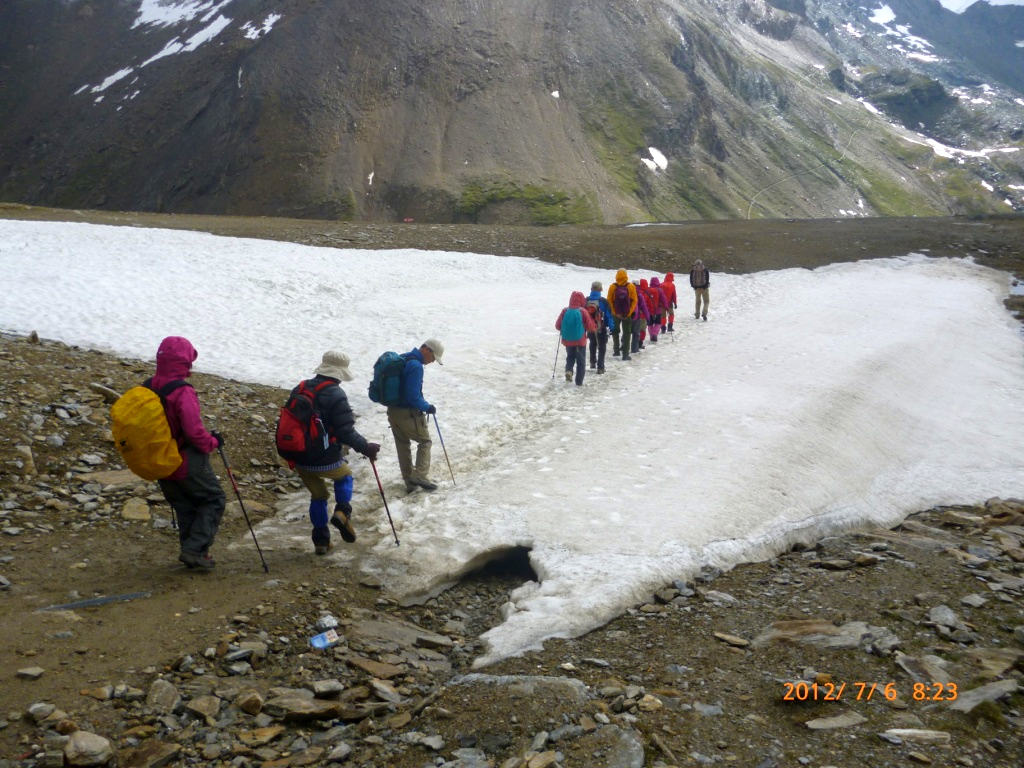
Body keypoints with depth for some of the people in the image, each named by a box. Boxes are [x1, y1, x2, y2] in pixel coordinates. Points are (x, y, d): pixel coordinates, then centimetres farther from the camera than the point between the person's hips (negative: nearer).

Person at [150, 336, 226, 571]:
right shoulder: (183, 393, -24)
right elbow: (195, 431, -25)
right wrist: (213, 442, -7)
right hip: (188, 462, -7)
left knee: (185, 507, 21)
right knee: (214, 499, 10)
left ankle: (190, 552, 26)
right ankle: (195, 549, 1)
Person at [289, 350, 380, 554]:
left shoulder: (299, 390, 6)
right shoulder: (336, 395, -16)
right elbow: (346, 432, -19)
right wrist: (365, 447, -5)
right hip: (326, 460, -5)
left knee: (318, 495, 24)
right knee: (344, 476, 26)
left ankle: (321, 541, 24)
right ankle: (342, 512, 2)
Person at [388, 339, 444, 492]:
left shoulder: (402, 359, 9)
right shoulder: (416, 366, -21)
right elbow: (413, 396, -24)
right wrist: (427, 407, -9)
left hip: (393, 410, 9)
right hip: (408, 413, -9)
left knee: (402, 445, 16)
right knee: (425, 441, 8)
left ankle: (409, 481, 22)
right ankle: (420, 476, 0)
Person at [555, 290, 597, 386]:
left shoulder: (565, 311, -8)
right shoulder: (583, 311, -15)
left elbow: (557, 326, -1)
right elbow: (591, 327, -10)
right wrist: (595, 327, 12)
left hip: (568, 340, 3)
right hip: (580, 341, -3)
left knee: (570, 356, 24)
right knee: (581, 361, 10)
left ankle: (568, 370, -2)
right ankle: (579, 382, 9)